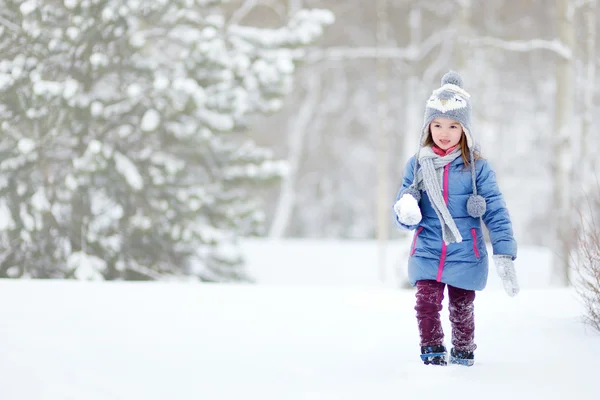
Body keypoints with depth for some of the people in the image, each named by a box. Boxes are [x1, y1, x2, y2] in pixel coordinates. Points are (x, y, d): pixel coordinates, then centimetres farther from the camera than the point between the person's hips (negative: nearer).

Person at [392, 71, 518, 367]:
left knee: (461, 307, 9)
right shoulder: (417, 165, 3)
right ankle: (431, 350, 2)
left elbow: (496, 212, -3)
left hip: (465, 255, -1)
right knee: (427, 302, -14)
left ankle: (463, 351, 30)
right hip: (426, 252, 1)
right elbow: (404, 216, 6)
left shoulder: (477, 167, -3)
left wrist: (504, 255, -10)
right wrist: (406, 212, -20)